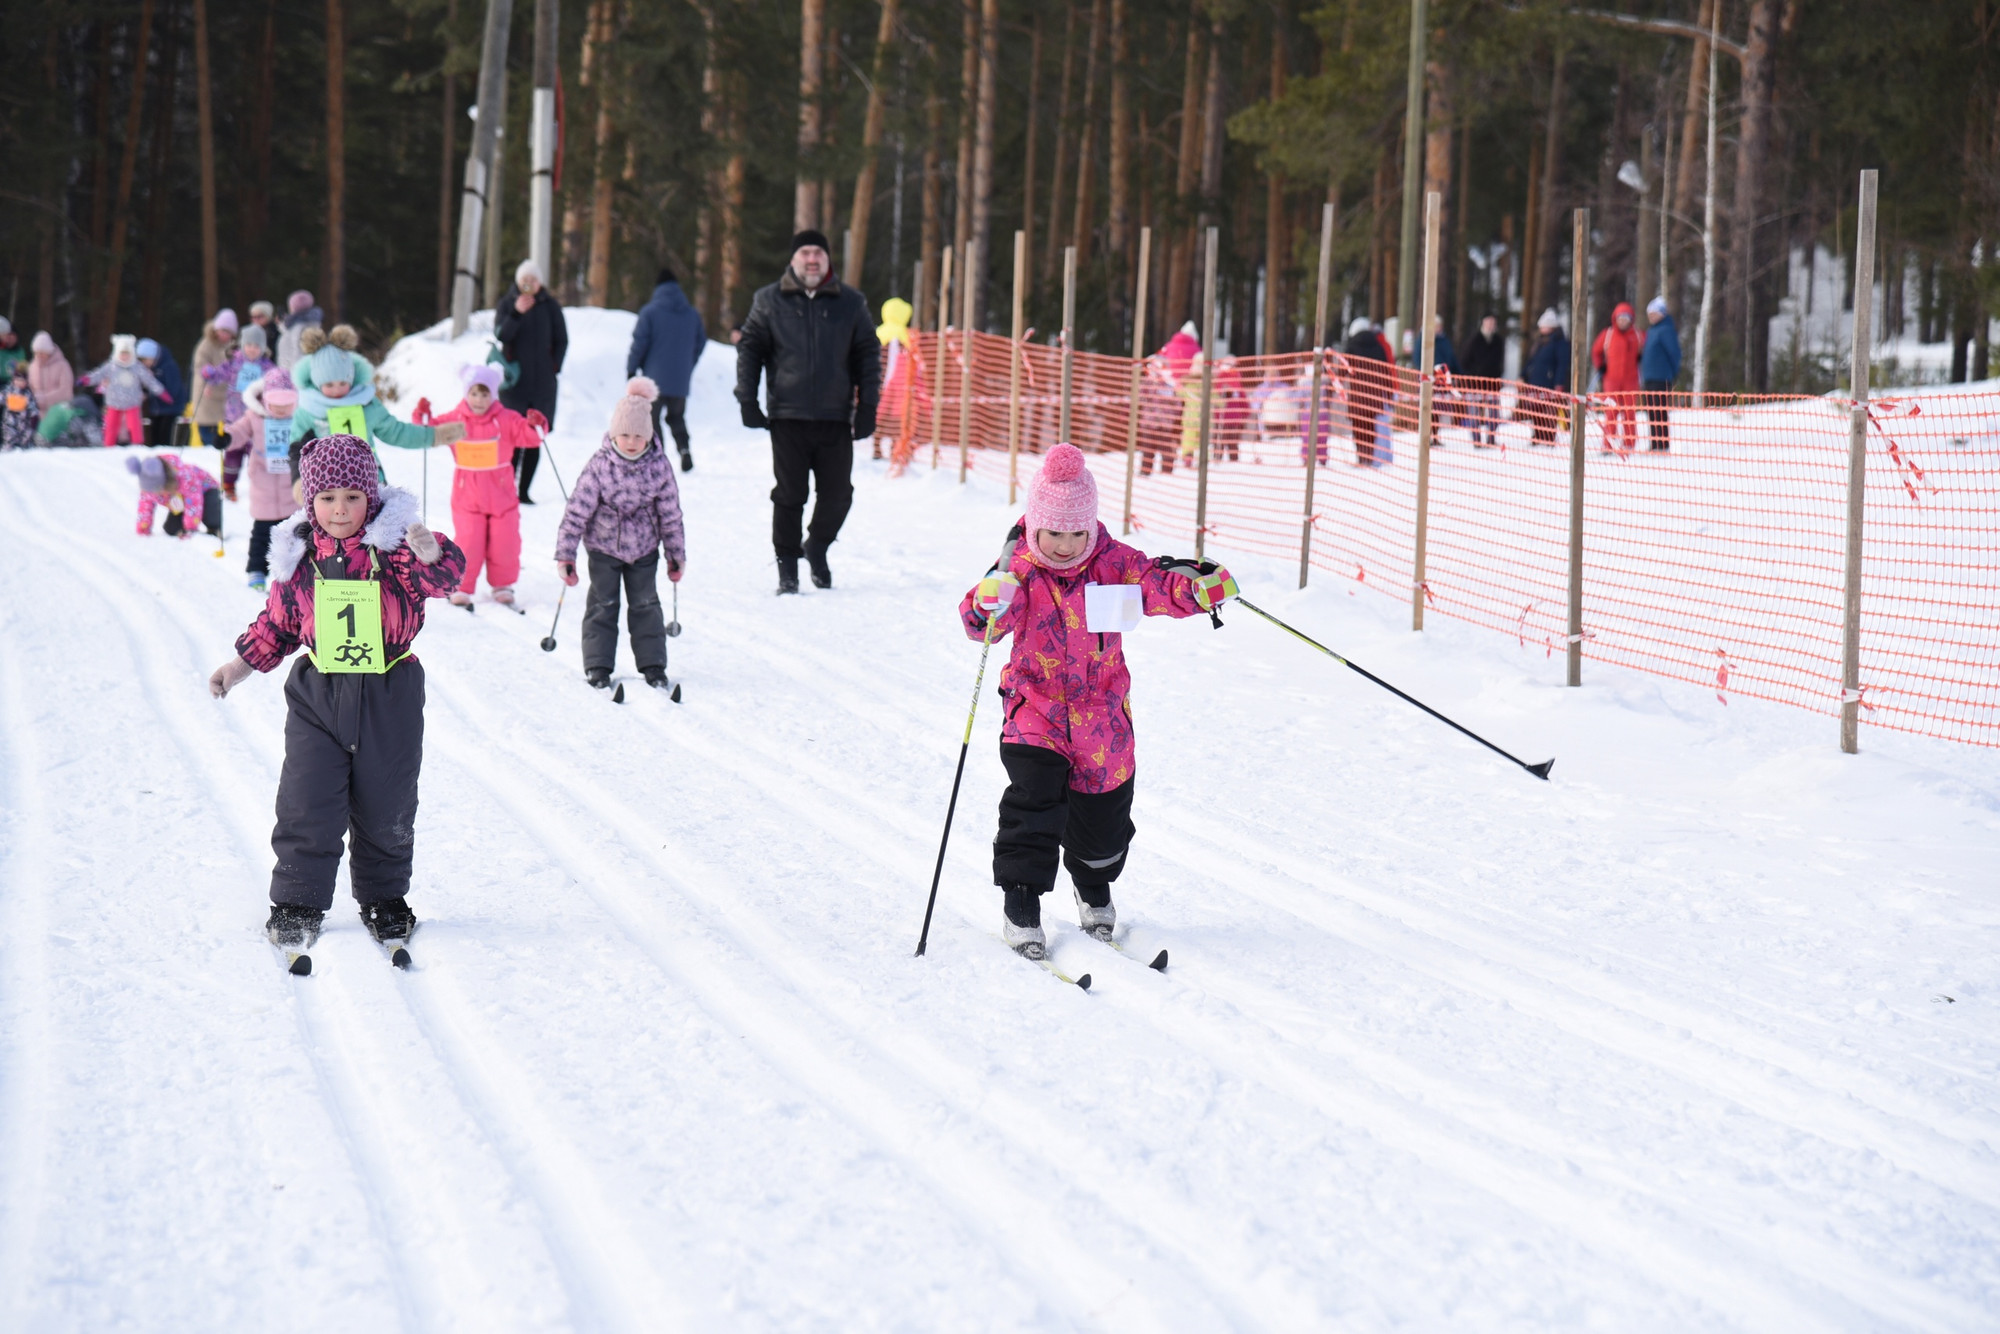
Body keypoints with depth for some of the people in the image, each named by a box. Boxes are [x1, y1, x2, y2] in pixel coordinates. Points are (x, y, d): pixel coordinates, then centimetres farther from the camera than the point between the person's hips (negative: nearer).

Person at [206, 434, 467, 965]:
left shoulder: (393, 544, -9)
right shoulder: (298, 556, 0)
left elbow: (442, 575, -26)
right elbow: (277, 622, 13)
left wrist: (430, 554, -48)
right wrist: (240, 665, 13)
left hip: (389, 695, -1)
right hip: (318, 695, 1)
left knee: (385, 808, 9)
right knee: (308, 805, -2)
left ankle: (384, 898, 28)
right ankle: (297, 904, 11)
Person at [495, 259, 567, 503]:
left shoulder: (550, 306, 6)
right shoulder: (508, 304, 2)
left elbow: (562, 339, 12)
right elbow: (500, 335, -10)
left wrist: (554, 366, 2)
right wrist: (516, 313, -24)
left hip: (542, 381, 2)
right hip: (515, 380, -2)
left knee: (535, 438, 1)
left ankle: (524, 491, 6)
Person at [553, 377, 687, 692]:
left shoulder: (659, 466, -12)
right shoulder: (600, 465, -17)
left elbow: (670, 514, -2)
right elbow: (578, 509, -14)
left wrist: (676, 555, 4)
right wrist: (565, 554, -14)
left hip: (644, 547, 1)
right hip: (603, 545, -1)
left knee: (645, 605, 7)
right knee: (603, 605, 3)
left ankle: (653, 665, 15)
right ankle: (598, 667, 10)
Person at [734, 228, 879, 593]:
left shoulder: (850, 303, 8)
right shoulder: (770, 301, 5)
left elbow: (868, 355, 11)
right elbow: (749, 348, 9)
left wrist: (867, 405, 4)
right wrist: (747, 400, 1)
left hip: (836, 418, 1)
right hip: (788, 416, -1)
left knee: (838, 494, 1)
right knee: (789, 495, 0)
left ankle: (817, 547, 27)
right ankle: (787, 564, 11)